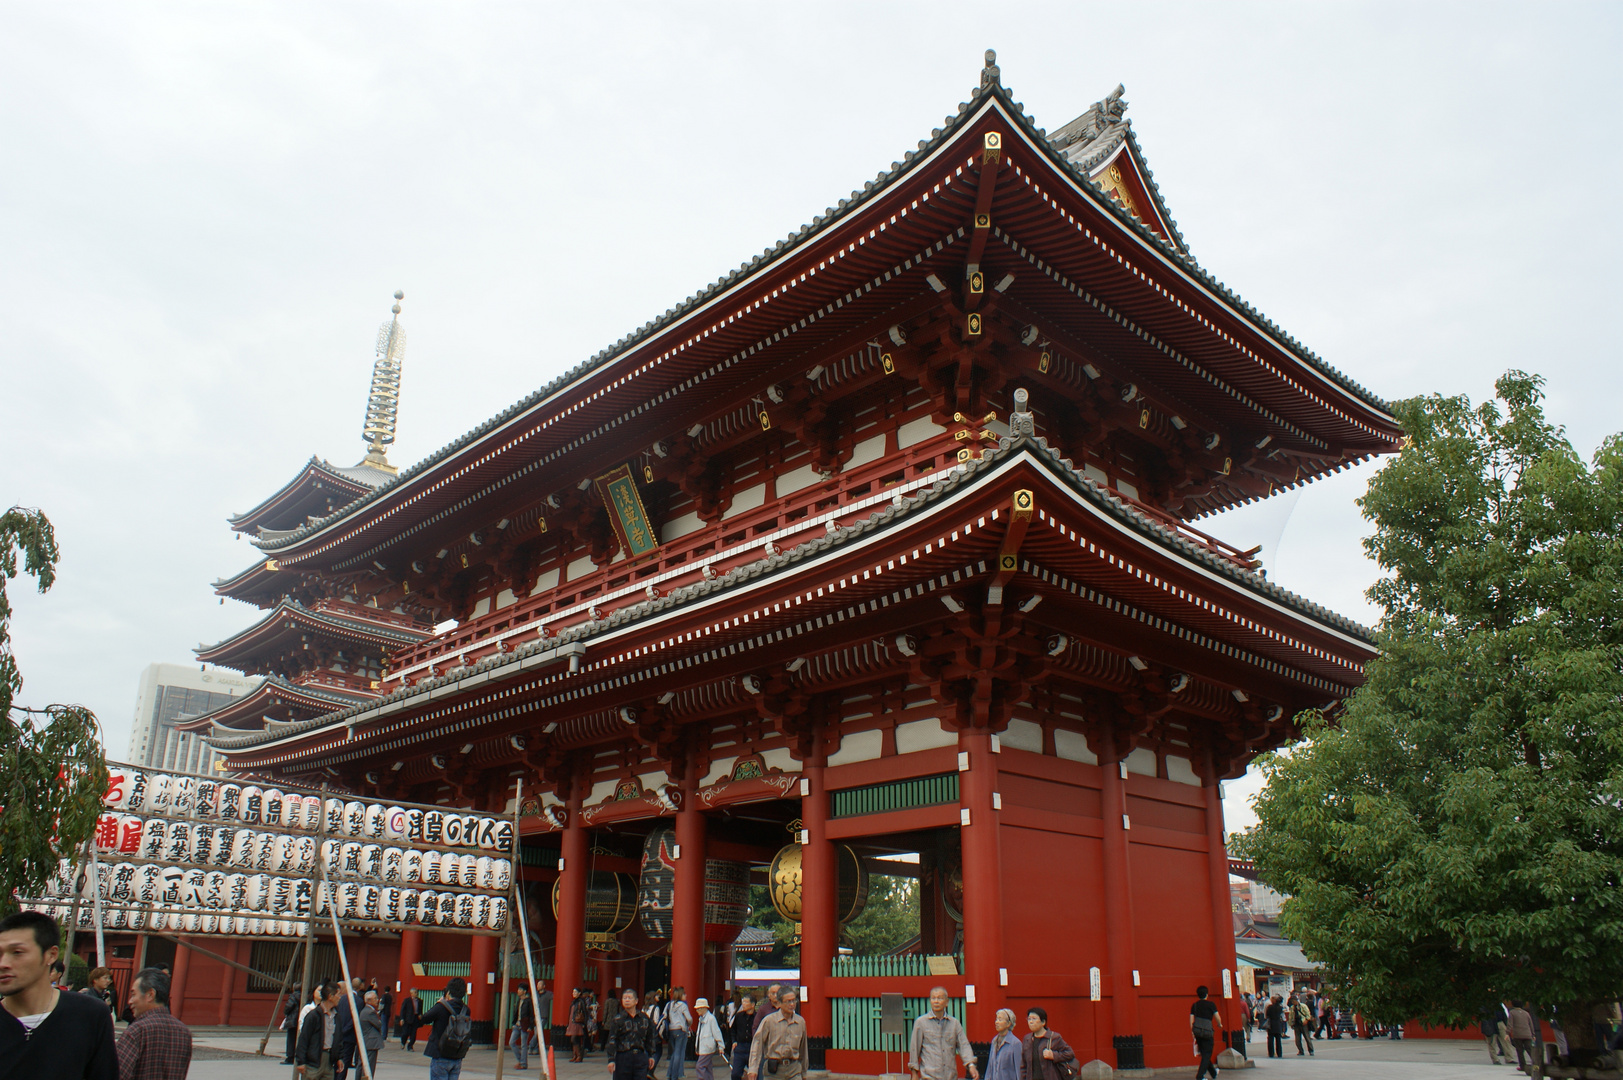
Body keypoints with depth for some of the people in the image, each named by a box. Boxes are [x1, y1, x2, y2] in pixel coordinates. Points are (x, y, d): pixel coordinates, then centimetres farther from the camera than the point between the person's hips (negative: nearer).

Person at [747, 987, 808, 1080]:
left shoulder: (801, 1022, 6)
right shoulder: (769, 1021, -6)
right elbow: (756, 1044, -8)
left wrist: (804, 1072, 24)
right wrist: (753, 1069, -15)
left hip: (794, 1070, 2)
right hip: (773, 1072, -2)